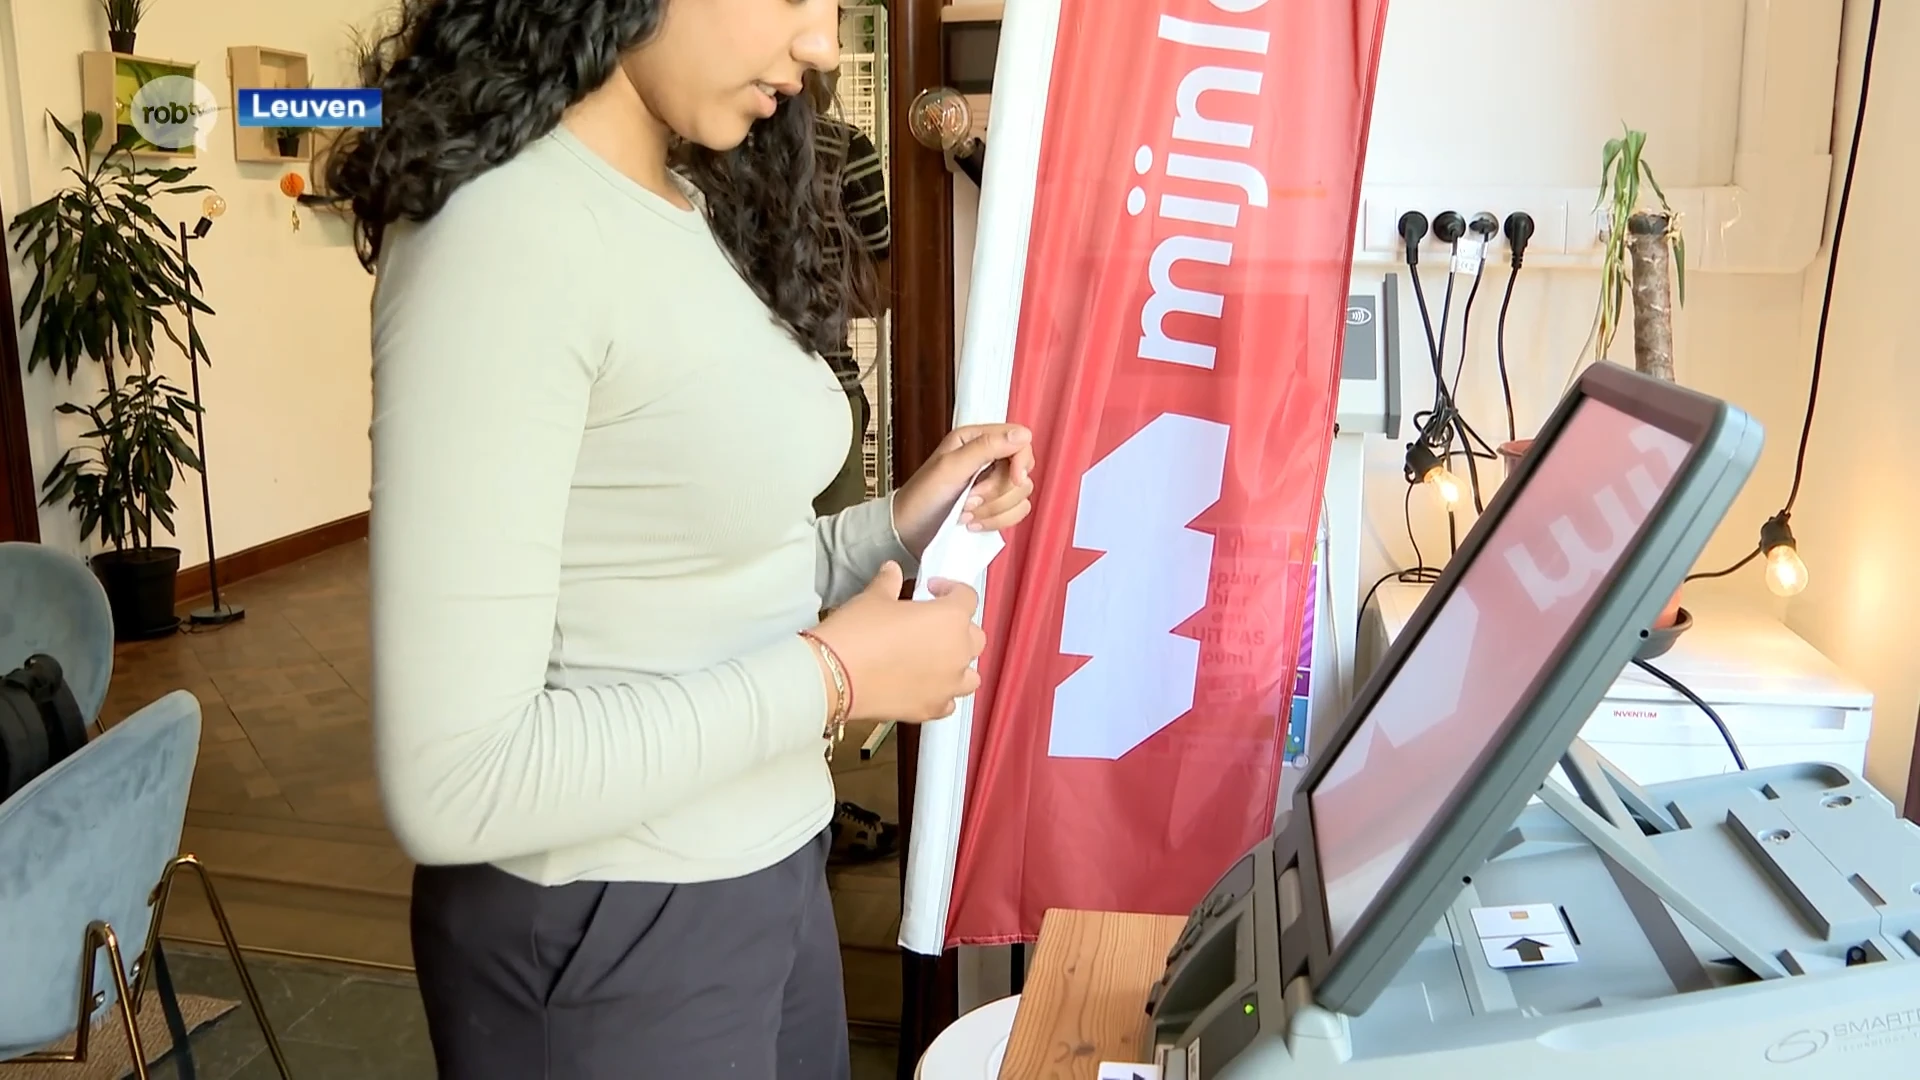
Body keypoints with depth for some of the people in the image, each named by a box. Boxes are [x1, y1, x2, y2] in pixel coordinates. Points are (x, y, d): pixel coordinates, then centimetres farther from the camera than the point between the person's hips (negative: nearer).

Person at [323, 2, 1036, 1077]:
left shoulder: (697, 210, 5)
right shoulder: (508, 235, -23)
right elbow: (456, 784, -26)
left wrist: (899, 528, -3)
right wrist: (832, 677, -21)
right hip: (608, 928, -8)